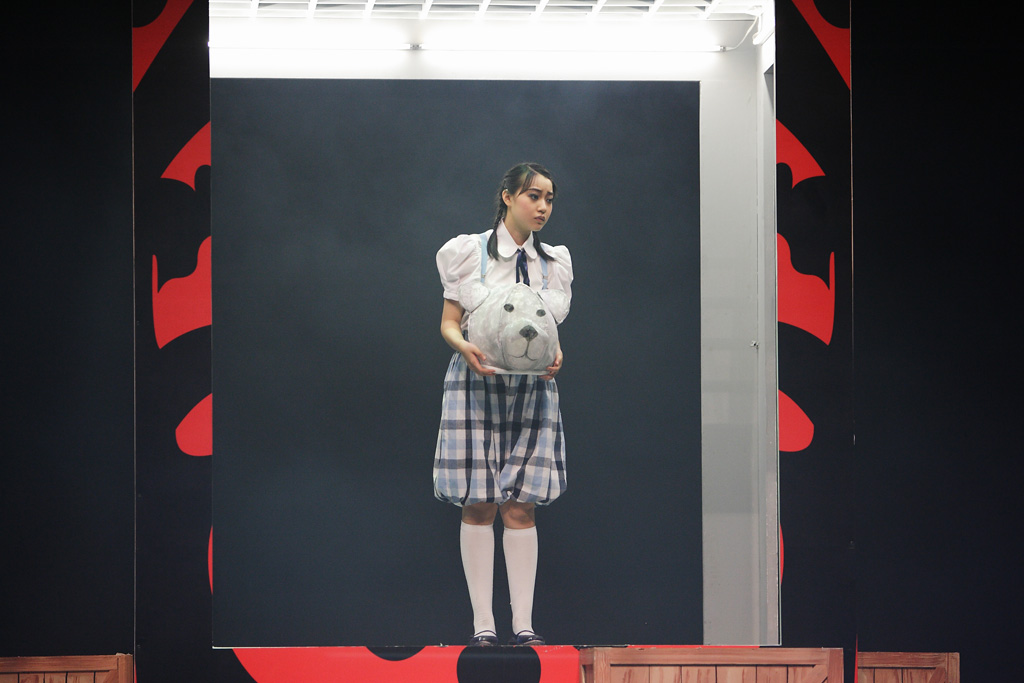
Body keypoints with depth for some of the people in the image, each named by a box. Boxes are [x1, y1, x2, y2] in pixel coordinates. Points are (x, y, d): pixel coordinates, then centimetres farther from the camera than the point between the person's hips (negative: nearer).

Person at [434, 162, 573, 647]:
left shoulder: (554, 262, 11)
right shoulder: (470, 252, 0)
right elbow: (449, 322, 1)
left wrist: (555, 357, -7)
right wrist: (465, 347, -20)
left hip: (532, 387, 3)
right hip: (477, 384, -3)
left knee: (521, 506, -1)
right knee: (479, 506, -4)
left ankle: (523, 624, 0)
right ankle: (482, 622, 0)